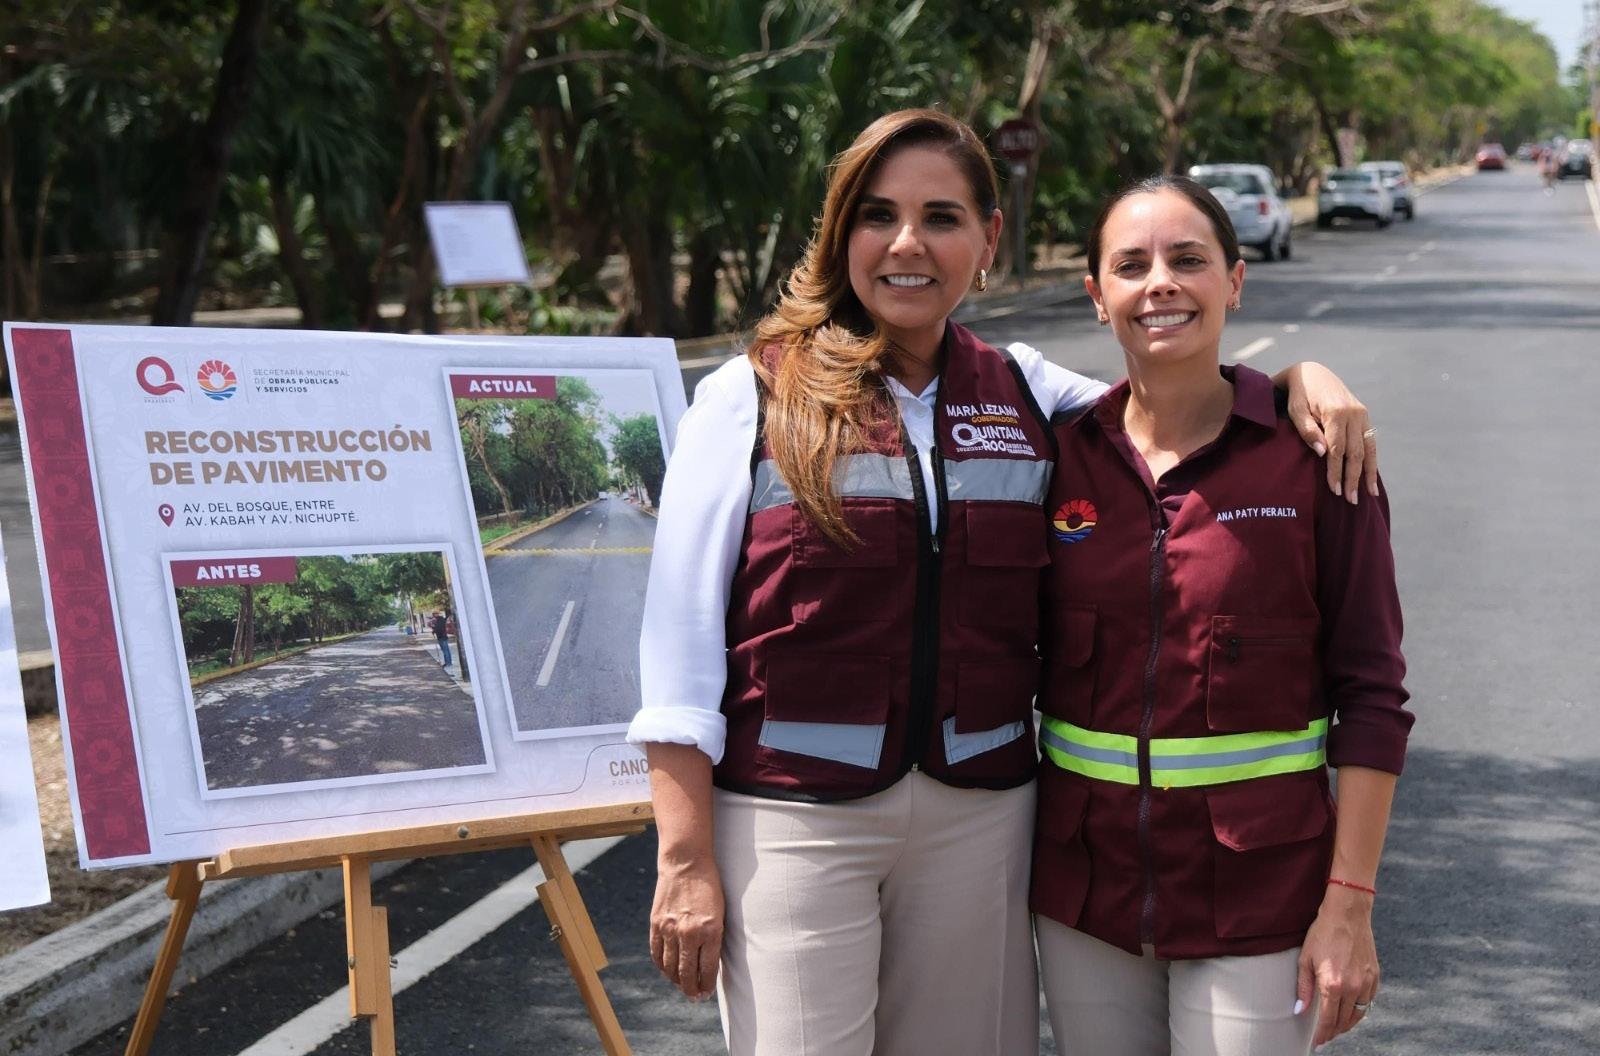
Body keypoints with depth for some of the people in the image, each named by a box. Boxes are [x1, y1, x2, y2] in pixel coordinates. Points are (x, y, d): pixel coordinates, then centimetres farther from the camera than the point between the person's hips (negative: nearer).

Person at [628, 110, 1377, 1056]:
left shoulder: (1026, 396, 8)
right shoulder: (751, 398, -1)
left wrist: (1301, 376, -3)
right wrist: (686, 859, -8)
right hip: (793, 820, -3)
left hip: (980, 816, 3)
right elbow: (682, 635, -4)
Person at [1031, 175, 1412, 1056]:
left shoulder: (1311, 457, -7)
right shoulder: (1061, 456, 1)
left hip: (1257, 902, -3)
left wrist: (1349, 905, -11)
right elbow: (1018, 661, 9)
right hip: (1085, 890, 3)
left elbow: (1370, 694, -7)